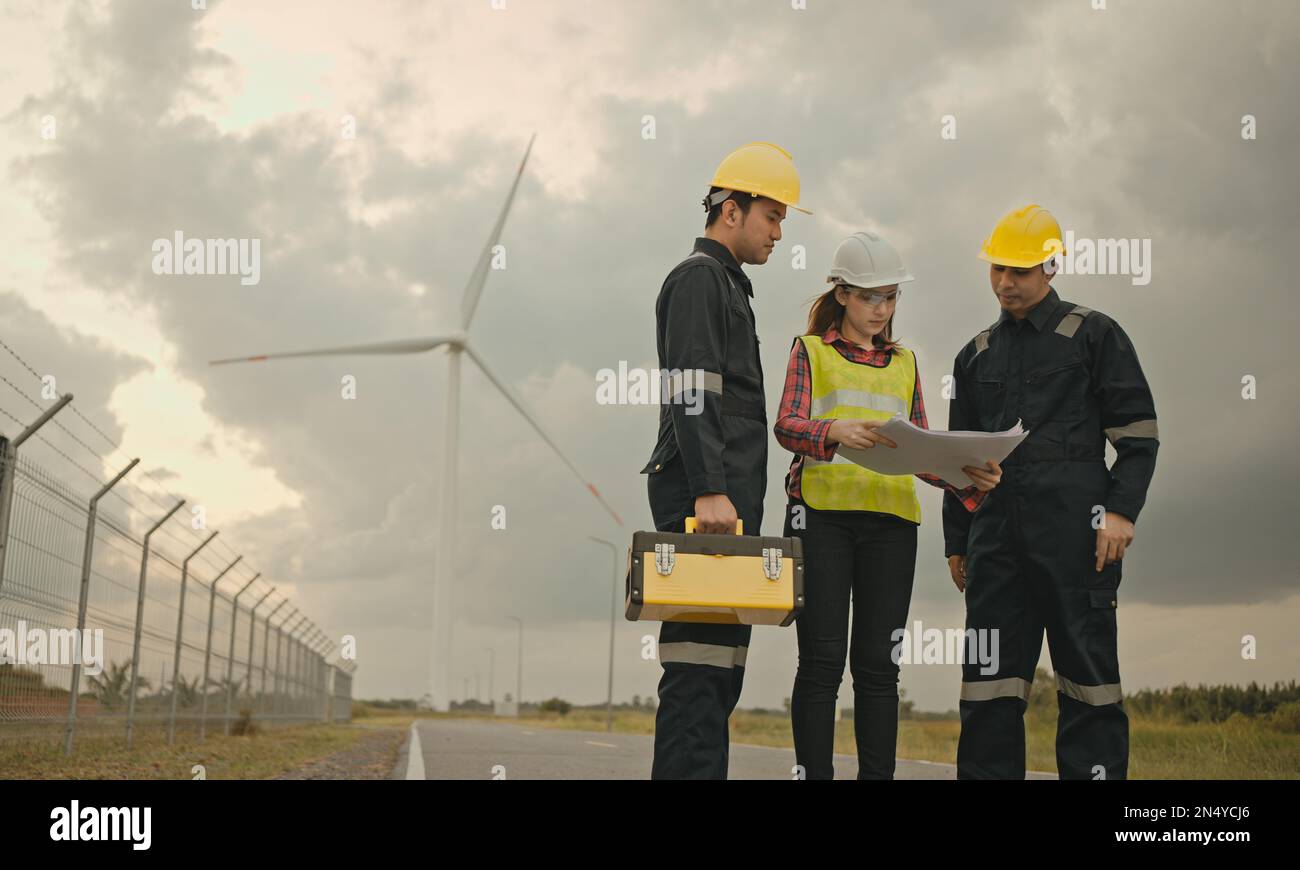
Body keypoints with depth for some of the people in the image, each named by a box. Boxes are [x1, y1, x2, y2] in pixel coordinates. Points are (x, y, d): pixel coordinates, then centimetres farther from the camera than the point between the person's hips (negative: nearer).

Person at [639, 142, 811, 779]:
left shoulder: (728, 284, 26)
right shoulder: (698, 278, -5)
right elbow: (689, 396, -17)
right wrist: (709, 490, -24)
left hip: (726, 499, 10)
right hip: (700, 499, -10)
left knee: (721, 663, 10)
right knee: (698, 661, -12)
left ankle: (702, 769, 14)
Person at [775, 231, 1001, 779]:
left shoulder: (905, 362, 21)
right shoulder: (811, 350, 10)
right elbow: (787, 425, -5)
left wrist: (968, 479, -3)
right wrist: (834, 431, -26)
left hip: (890, 517, 3)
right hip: (823, 512, -3)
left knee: (878, 661, 1)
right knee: (823, 658, -5)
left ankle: (877, 774, 4)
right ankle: (814, 772, 0)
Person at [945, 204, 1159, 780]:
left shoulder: (1093, 335, 6)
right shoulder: (977, 355, 19)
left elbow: (1138, 432, 2)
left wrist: (1122, 511, -10)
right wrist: (956, 539, 16)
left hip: (1073, 523, -4)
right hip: (995, 527, 5)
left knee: (1086, 665, -2)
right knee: (990, 671, 4)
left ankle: (1093, 768, 4)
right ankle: (985, 773, 9)